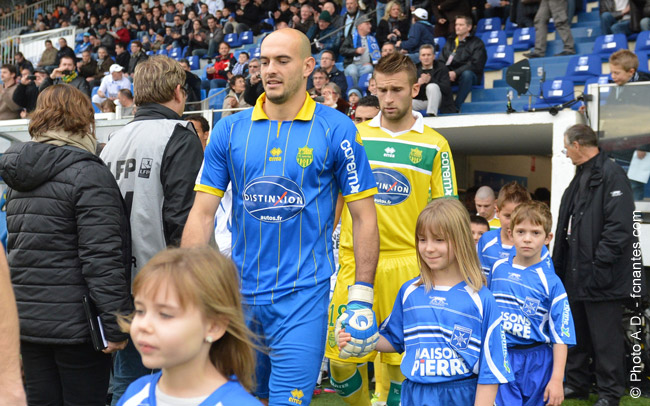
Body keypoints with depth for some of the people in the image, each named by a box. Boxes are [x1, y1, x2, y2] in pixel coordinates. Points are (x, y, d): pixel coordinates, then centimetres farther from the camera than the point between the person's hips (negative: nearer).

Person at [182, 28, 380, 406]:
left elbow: (364, 217, -2)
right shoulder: (230, 130, 3)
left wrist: (362, 299, -6)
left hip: (303, 296, -3)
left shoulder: (337, 130, -4)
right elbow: (202, 213, 4)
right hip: (239, 294, 4)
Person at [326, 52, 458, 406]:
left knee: (401, 361, 1)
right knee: (340, 358, -1)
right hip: (354, 261, 1)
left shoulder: (434, 145, 4)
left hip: (407, 263, -1)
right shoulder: (354, 136, 8)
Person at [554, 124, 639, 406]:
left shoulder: (611, 175, -14)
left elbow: (619, 227, -22)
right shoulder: (580, 178, 16)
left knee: (605, 338, 1)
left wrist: (600, 266, -23)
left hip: (601, 277, -9)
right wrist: (559, 264, 15)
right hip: (575, 275, 9)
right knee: (576, 335, 17)